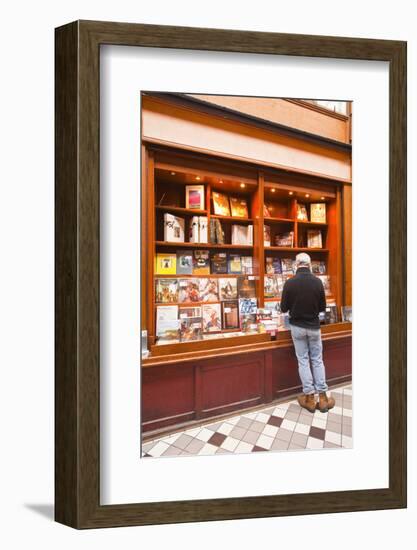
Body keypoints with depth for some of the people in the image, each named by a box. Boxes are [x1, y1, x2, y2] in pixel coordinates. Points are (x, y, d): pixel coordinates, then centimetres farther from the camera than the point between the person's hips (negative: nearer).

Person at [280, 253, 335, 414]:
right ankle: (322, 397, 21)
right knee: (317, 360, 14)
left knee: (303, 361, 10)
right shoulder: (317, 281, -10)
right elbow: (323, 307, -1)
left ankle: (309, 398, 17)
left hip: (297, 326, -1)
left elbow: (283, 308, -7)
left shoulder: (289, 283, -15)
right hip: (314, 326, 1)